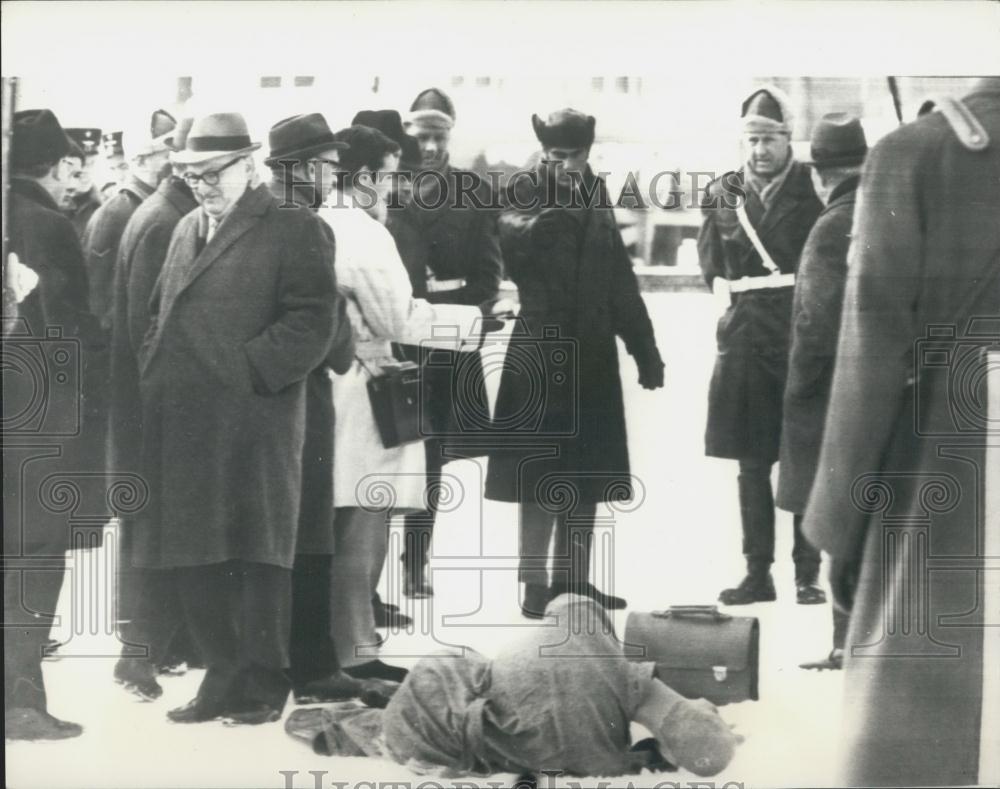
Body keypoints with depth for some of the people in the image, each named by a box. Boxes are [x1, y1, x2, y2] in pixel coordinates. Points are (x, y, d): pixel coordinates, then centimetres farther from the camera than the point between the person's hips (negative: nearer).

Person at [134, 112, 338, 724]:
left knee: (257, 552, 1)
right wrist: (155, 370, 8)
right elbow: (161, 312, 26)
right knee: (194, 558, 10)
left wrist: (243, 367, -17)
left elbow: (312, 323, -11)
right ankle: (223, 675, 23)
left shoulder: (293, 230, -2)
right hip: (183, 424, 7)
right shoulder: (187, 230, 21)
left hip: (253, 421, -7)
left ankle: (264, 684, 12)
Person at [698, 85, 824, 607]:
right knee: (752, 462, 7)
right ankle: (757, 573, 15)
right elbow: (712, 269, 8)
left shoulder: (814, 189, 0)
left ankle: (807, 573, 9)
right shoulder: (724, 193, 10)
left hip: (803, 335, -3)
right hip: (745, 336, 3)